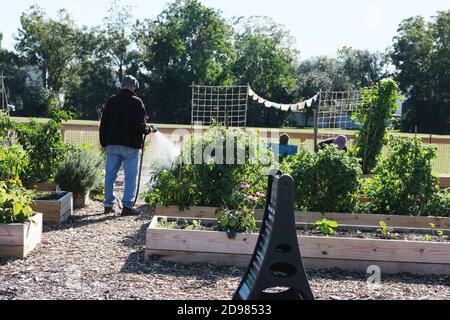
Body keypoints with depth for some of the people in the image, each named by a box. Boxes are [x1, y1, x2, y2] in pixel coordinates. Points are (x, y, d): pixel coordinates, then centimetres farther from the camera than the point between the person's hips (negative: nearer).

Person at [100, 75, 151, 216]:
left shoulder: (111, 101, 7)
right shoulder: (136, 102, -7)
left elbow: (103, 124, 8)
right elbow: (141, 126, -11)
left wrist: (104, 143, 16)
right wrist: (147, 129, 10)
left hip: (112, 144, 4)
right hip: (130, 146, -4)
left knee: (110, 174, 11)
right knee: (131, 176, 1)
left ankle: (109, 205, 15)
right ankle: (128, 206, -1)